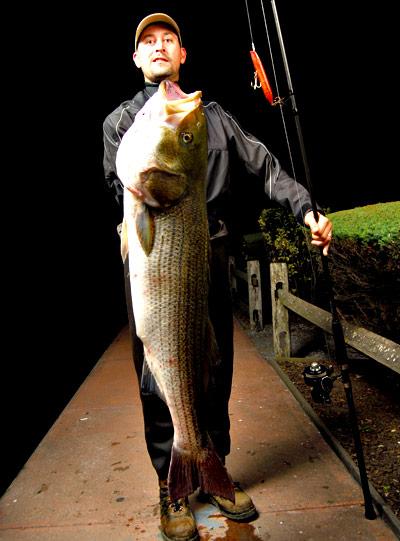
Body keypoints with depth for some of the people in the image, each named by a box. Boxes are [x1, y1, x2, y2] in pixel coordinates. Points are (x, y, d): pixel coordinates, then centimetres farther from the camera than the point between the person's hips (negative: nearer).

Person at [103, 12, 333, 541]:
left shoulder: (213, 115, 17)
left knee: (216, 369, 8)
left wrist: (306, 208, -6)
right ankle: (171, 487, 18)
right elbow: (124, 190, 2)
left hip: (211, 258, 2)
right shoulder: (120, 121, 13)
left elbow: (264, 162, 8)